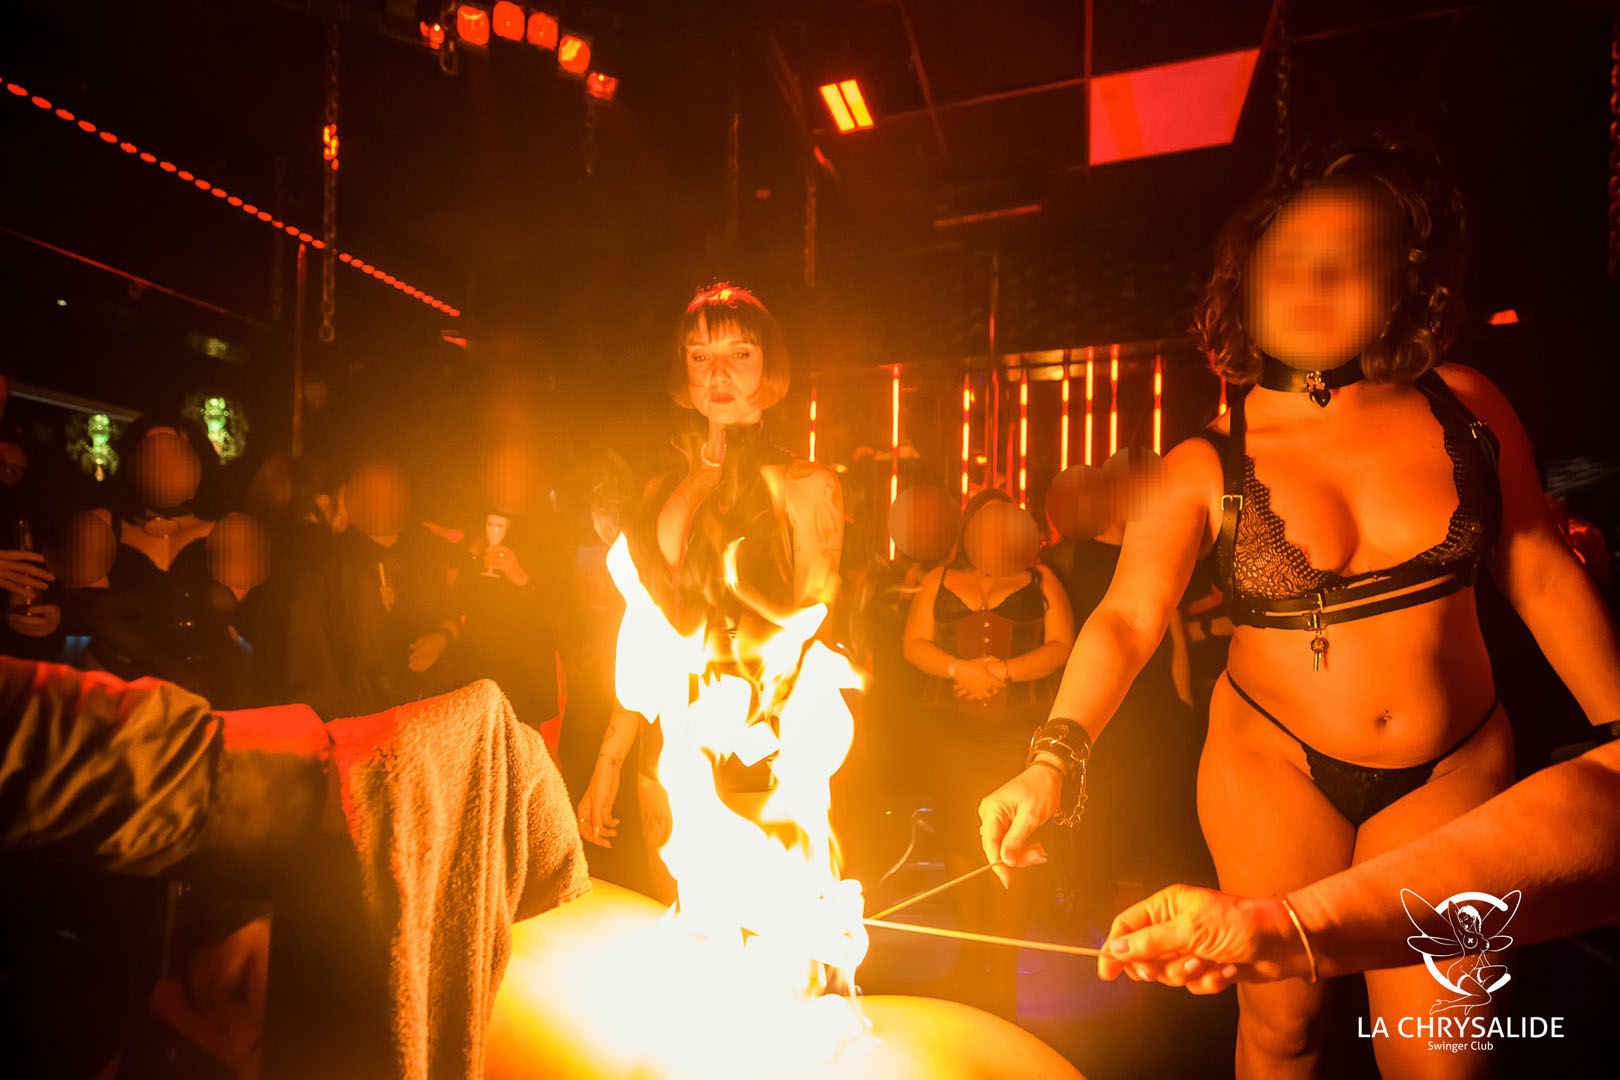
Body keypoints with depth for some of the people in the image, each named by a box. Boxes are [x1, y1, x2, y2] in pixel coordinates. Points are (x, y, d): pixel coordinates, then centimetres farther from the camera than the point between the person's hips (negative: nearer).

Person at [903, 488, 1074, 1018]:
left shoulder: (1040, 581, 8)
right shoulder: (938, 581, 11)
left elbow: (1061, 647, 1)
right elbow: (914, 644, 6)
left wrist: (1004, 670, -12)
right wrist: (959, 668, -11)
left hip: (1021, 731, -1)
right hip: (953, 730, 2)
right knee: (959, 839, 5)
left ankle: (1004, 965, 12)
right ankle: (972, 946, 27)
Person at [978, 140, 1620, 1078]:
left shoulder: (1464, 407, -4)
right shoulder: (1207, 465, -12)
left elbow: (1542, 575, 3)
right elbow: (1127, 617, -21)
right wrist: (1055, 761, -35)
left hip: (1452, 771, 2)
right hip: (1273, 767, -1)